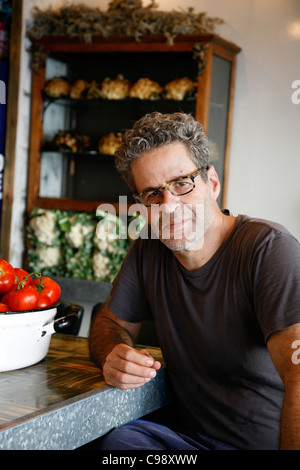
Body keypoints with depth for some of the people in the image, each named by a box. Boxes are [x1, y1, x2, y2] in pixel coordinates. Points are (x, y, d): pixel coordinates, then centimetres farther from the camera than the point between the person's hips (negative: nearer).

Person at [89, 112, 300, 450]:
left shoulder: (271, 248, -17)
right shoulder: (148, 250, 4)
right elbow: (111, 321, 15)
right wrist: (114, 355, -9)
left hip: (271, 441, -4)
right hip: (192, 439, 4)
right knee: (119, 440, -26)